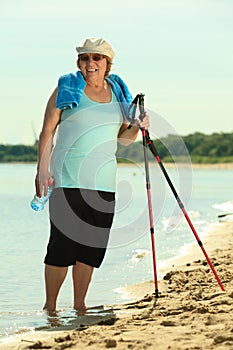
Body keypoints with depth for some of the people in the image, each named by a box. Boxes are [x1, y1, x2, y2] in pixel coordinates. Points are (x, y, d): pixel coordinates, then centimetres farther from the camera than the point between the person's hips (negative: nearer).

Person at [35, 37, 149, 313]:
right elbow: (48, 130, -1)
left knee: (93, 245, 4)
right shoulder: (68, 88, 2)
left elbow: (122, 138, 21)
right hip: (68, 178, -4)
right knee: (62, 243, -7)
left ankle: (79, 305, 13)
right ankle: (50, 306, 3)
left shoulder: (118, 91, 13)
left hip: (103, 180, 4)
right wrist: (43, 170, -10)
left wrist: (136, 128, -1)